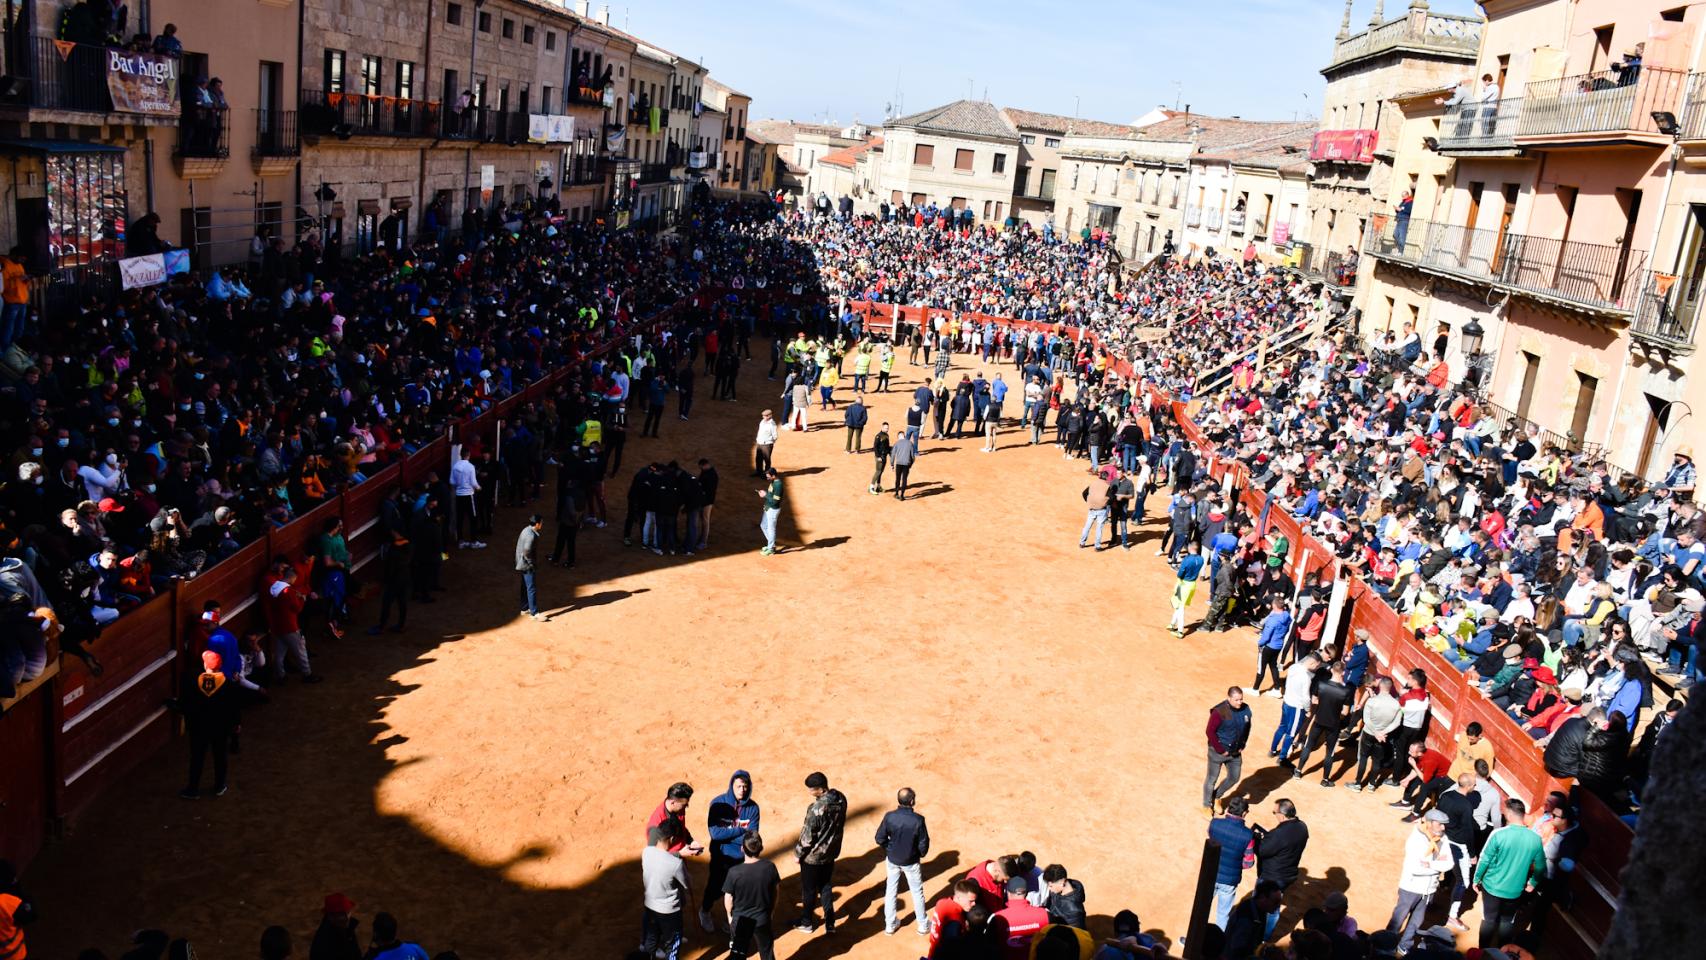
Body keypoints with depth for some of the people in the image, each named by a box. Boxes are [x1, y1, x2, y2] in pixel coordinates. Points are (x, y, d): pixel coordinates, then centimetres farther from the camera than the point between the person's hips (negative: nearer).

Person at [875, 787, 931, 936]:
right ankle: (923, 925, 32)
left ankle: (890, 925, 31)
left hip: (892, 860, 2)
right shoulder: (918, 819, -26)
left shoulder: (889, 816, -20)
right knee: (917, 892, 18)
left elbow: (880, 839, -11)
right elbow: (923, 844, -16)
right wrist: (921, 854, 6)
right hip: (911, 862, -2)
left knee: (890, 891, 19)